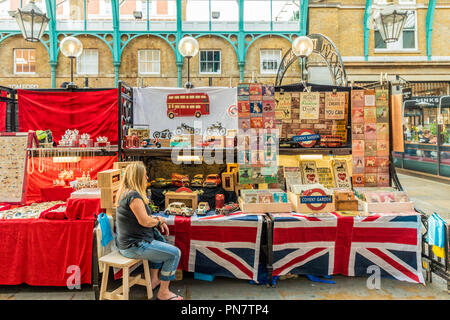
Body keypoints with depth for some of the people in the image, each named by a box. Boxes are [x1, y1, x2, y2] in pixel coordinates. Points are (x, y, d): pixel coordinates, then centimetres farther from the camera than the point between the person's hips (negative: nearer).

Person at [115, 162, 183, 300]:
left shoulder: (126, 192, 11)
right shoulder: (133, 195, -22)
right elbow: (145, 221, -24)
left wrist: (158, 221, 7)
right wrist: (159, 220, -4)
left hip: (128, 241, 11)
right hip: (134, 246, -11)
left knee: (161, 241, 30)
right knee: (175, 253, -8)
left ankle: (153, 279, 33)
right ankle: (163, 292, 5)